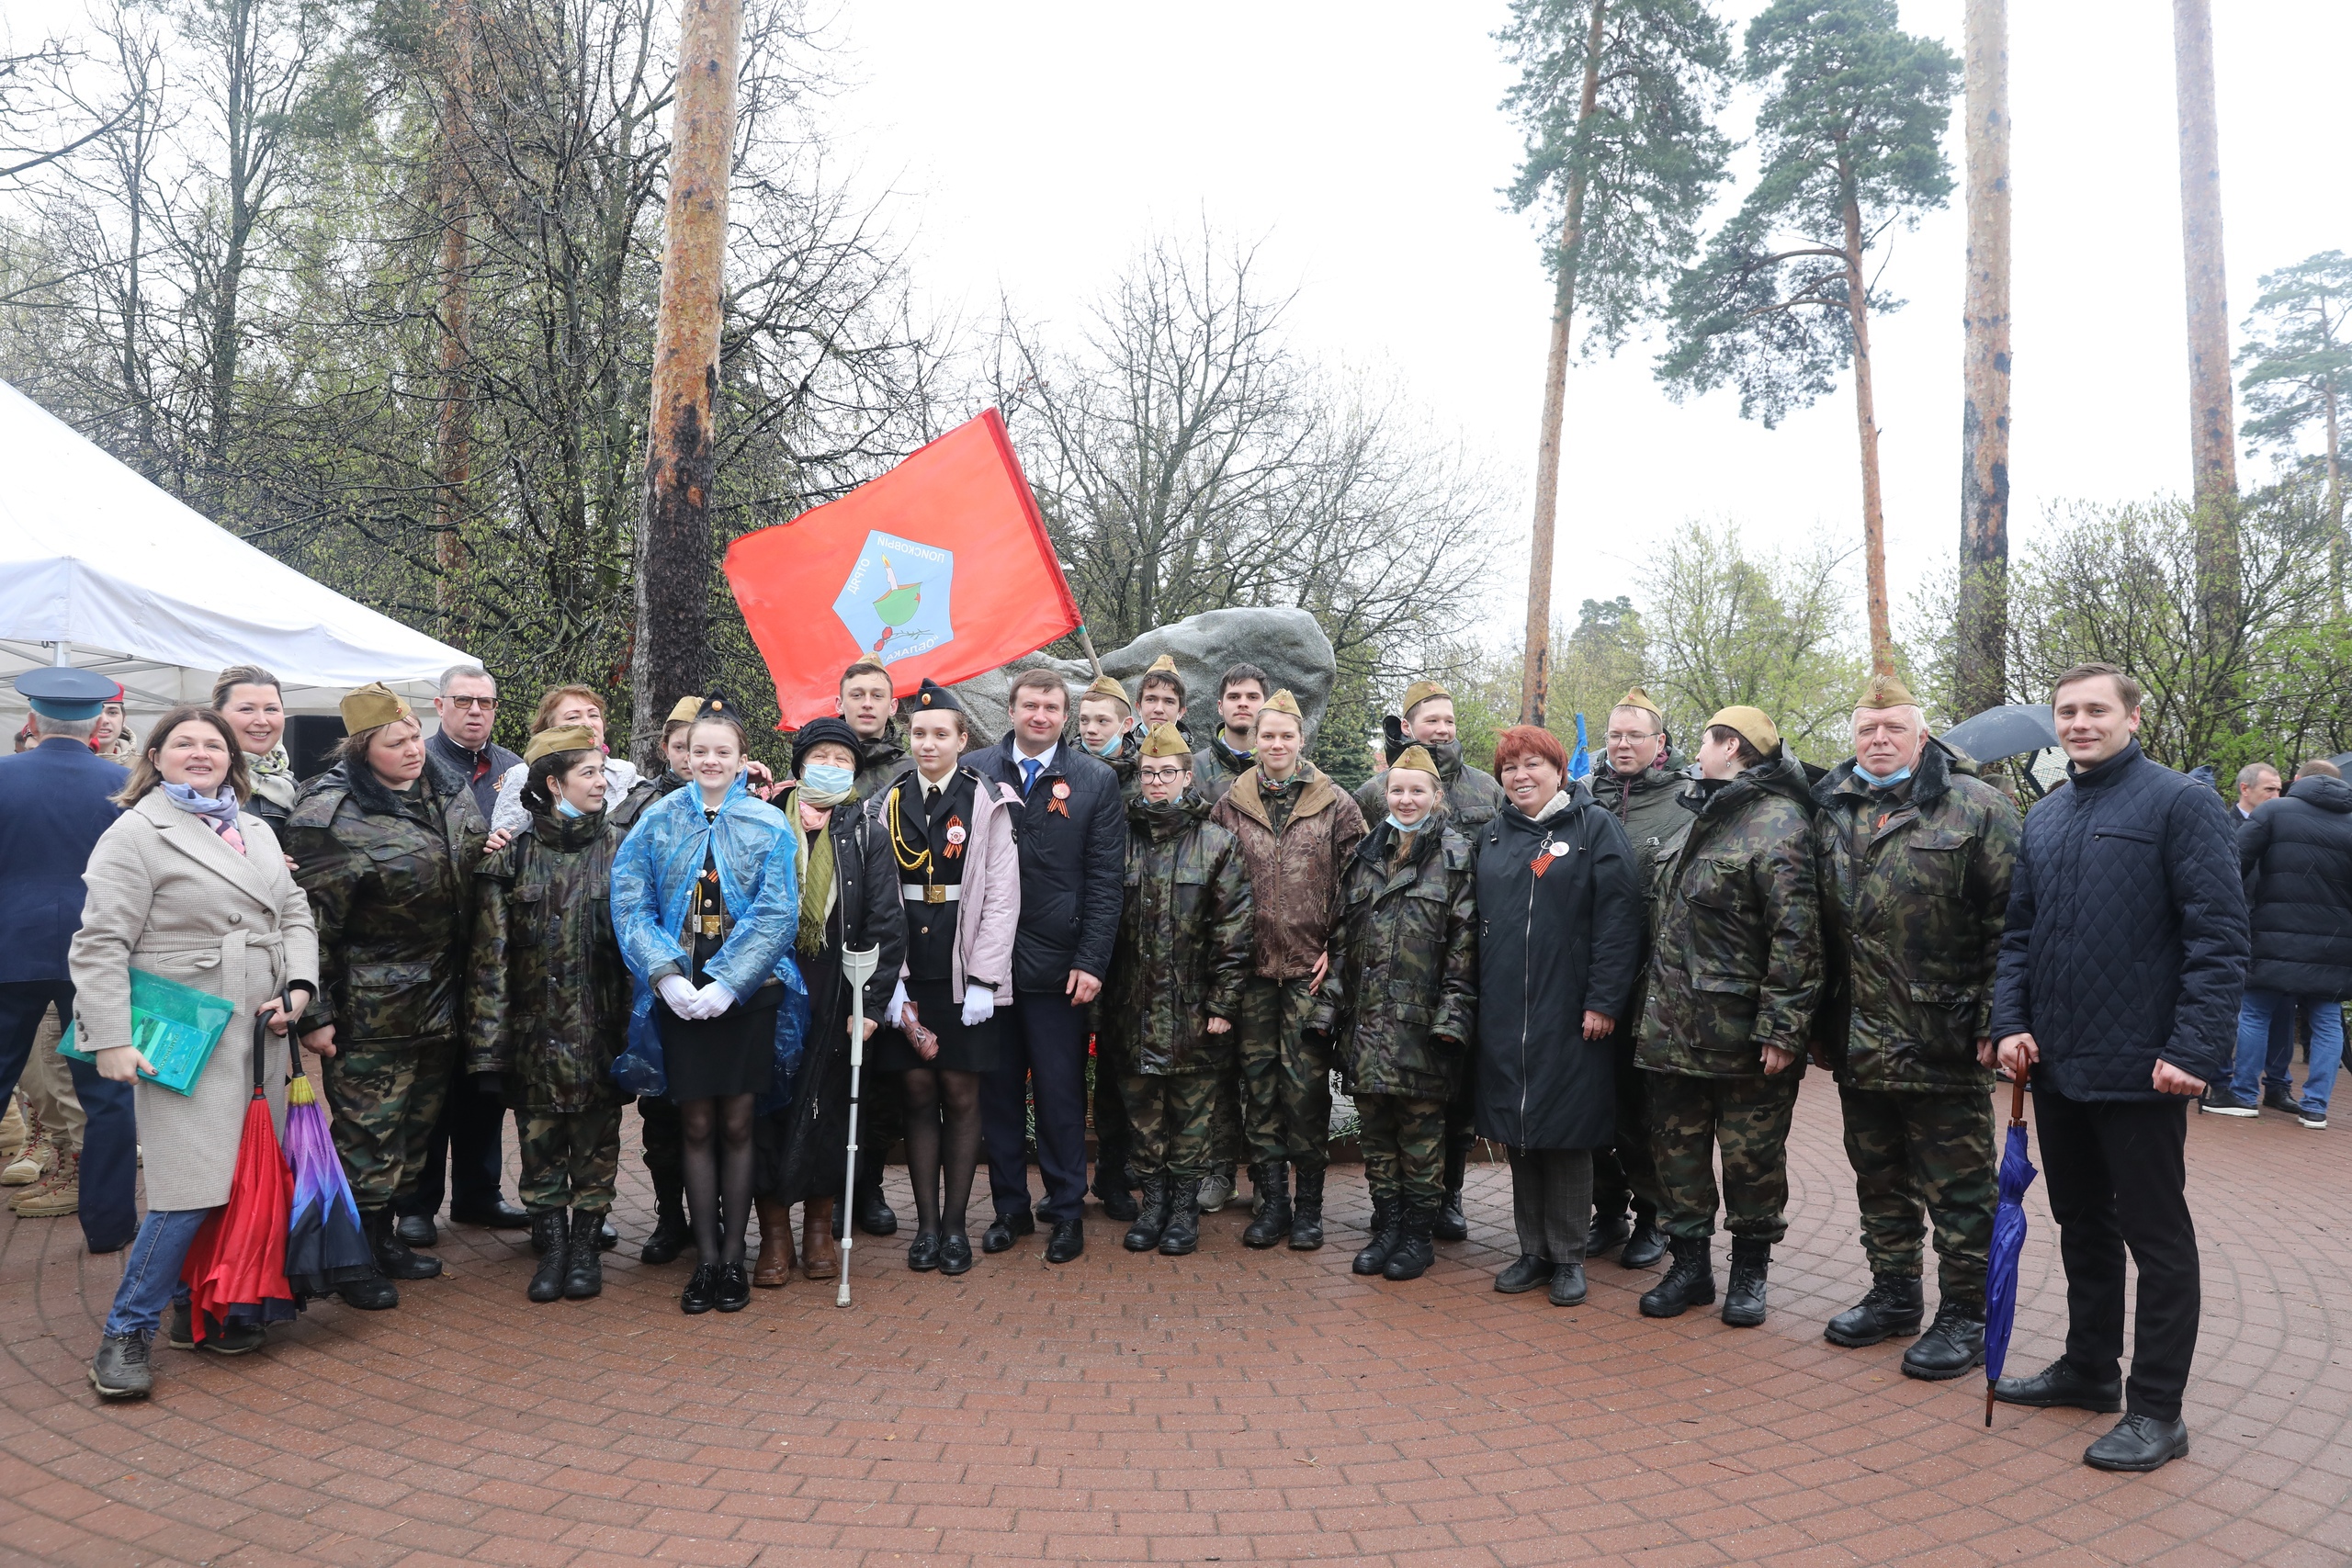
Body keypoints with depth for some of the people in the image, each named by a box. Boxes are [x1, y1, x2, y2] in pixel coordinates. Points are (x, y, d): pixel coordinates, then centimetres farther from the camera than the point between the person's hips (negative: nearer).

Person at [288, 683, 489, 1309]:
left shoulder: (451, 795, 5)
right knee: (369, 1127, 0)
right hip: (371, 1007, -7)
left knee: (419, 1118, 15)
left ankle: (385, 1233, 31)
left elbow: (474, 876, 21)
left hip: (440, 995, 7)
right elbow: (312, 920, -15)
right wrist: (315, 1012, -15)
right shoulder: (331, 812, -15)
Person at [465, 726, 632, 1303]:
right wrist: (489, 1037, -6)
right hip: (535, 1028, 0)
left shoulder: (620, 847, 2)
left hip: (599, 1025, 0)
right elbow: (491, 952, -1)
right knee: (539, 1142, 7)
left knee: (596, 1141, 7)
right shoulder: (512, 852, 0)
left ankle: (586, 1246, 21)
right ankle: (551, 1247, 22)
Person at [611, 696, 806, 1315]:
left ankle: (733, 1258, 16)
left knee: (736, 1125, 4)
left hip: (747, 995, -1)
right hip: (680, 996, 1)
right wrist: (667, 976, -13)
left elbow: (776, 914, -6)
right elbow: (629, 905, 0)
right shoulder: (658, 821, 5)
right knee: (696, 1127, 5)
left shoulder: (768, 825, 1)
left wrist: (727, 983, -14)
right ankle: (705, 1259, 15)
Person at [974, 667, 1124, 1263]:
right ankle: (1010, 1207, 23)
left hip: (1056, 964, -1)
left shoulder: (1095, 781, 2)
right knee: (997, 1091, 10)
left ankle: (1067, 1210, 18)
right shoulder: (975, 772, 4)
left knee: (1061, 1094, 5)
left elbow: (1104, 879, -1)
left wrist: (1091, 961, -7)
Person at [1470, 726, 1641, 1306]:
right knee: (1517, 1133, 9)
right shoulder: (1490, 837, 14)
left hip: (1568, 1015, -4)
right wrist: (1470, 997, 10)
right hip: (1503, 1014, 5)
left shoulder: (1595, 827, -2)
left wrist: (1604, 1001, -15)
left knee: (1566, 1135, 1)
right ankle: (1533, 1252, 21)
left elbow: (1618, 918, -9)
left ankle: (1568, 1257, 14)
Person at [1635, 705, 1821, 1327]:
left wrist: (1781, 1028, -22)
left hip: (1743, 1038, -8)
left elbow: (1796, 936, -19)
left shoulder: (1778, 824, -13)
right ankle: (1690, 1265, 24)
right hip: (1676, 1030, 8)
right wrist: (1655, 1006, 19)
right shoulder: (1703, 820, 16)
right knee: (1677, 1149, 12)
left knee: (1752, 1158, 7)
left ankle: (1749, 1272, 23)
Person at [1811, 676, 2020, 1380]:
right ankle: (1894, 1294, 33)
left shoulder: (1976, 808, -6)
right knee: (1879, 1180, 18)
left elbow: (2009, 924, -10)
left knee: (1959, 1189, 5)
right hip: (1859, 1044, 6)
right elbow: (1815, 925, 15)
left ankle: (1965, 1315, 19)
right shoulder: (1828, 810, 9)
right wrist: (1821, 1020, 11)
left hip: (1943, 1045, -5)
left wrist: (1994, 1022, -14)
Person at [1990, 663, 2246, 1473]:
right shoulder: (2044, 819, 12)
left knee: (2157, 1236, 4)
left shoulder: (2180, 803, -8)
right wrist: (2012, 1021, 0)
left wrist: (2193, 1048, -20)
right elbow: (2018, 932, 14)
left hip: (2140, 1068, -6)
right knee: (2082, 1222, 18)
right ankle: (2090, 1366, 33)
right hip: (2056, 1066, 7)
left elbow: (2219, 936, -13)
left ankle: (2156, 1410, 14)